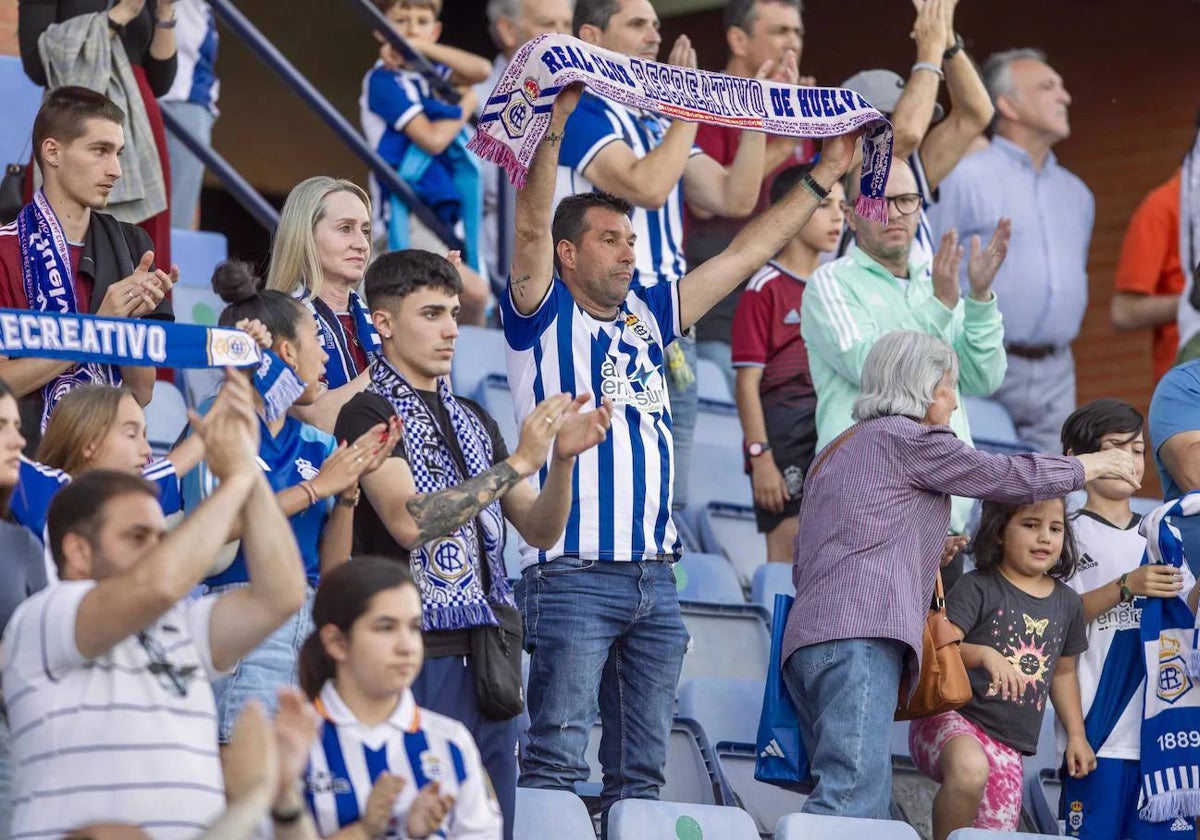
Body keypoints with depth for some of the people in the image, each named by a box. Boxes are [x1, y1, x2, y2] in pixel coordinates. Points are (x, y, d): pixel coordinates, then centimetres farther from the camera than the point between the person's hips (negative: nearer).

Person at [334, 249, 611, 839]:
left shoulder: (471, 419, 17)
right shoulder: (369, 414, -4)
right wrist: (518, 462, -18)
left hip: (487, 655, 7)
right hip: (419, 656, -7)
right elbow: (410, 521, -19)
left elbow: (540, 530, 14)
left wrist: (563, 459, -5)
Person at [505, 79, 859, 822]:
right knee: (558, 757, -12)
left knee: (643, 771, 6)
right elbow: (532, 225, -15)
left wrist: (825, 176, 23)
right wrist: (556, 123, -25)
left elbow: (747, 254, 23)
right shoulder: (545, 320, 1)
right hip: (573, 572, -7)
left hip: (654, 577, 7)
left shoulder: (647, 318, 18)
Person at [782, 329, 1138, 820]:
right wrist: (1092, 465, 25)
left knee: (870, 801, -2)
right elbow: (1004, 476, 10)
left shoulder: (834, 453, 30)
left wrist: (921, 556, 29)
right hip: (860, 639, -9)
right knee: (852, 796, -22)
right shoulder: (909, 437, 4)